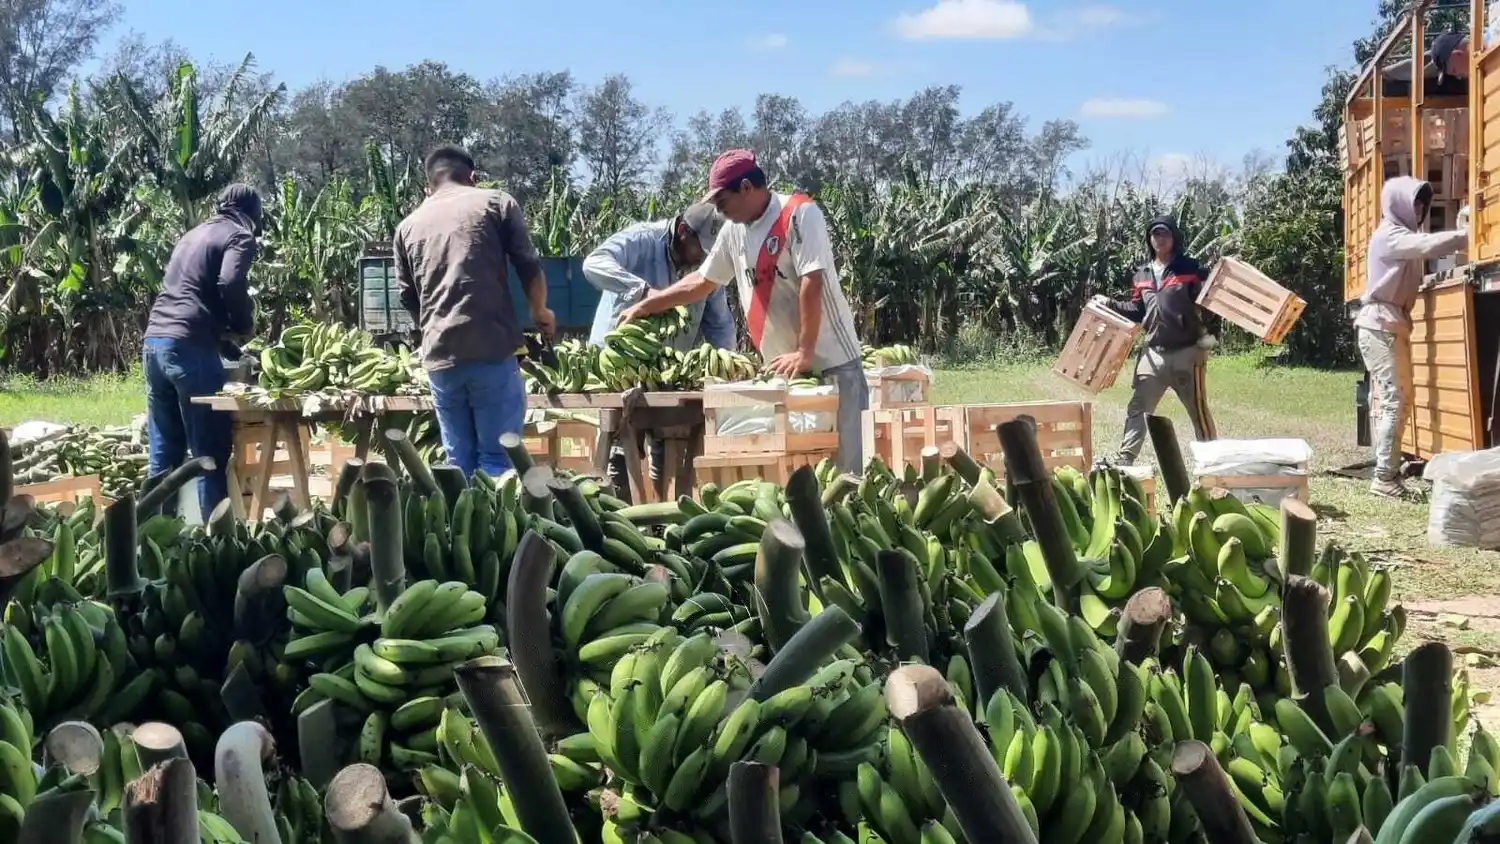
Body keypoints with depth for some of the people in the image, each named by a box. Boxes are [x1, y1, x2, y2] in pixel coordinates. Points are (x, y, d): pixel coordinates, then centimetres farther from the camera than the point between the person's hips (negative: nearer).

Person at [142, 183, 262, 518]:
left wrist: (223, 335, 31)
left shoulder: (192, 235, 27)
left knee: (164, 455, 11)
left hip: (155, 341, 8)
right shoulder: (239, 236, 4)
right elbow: (230, 282, -15)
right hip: (189, 346, -7)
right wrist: (244, 325, 2)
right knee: (210, 456, -4)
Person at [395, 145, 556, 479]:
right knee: (498, 459, 0)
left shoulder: (408, 225, 16)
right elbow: (529, 269, 4)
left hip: (439, 357, 4)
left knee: (459, 462, 11)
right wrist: (540, 313, 22)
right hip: (491, 351, -3)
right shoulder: (496, 202, 7)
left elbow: (408, 299, 19)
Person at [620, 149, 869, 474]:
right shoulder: (734, 230, 10)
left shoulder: (798, 213, -13)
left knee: (847, 461, -6)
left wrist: (804, 353, -23)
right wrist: (645, 306, 22)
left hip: (831, 362, -7)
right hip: (783, 365, 7)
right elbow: (702, 282, 22)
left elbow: (812, 283, -20)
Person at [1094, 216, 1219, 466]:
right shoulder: (1142, 274, 12)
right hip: (1153, 353, 5)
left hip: (1187, 352, -5)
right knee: (1137, 408, 5)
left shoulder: (1190, 269, -2)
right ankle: (1124, 460, 10)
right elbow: (1137, 311, 17)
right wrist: (1110, 304, 7)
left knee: (1198, 411, 2)